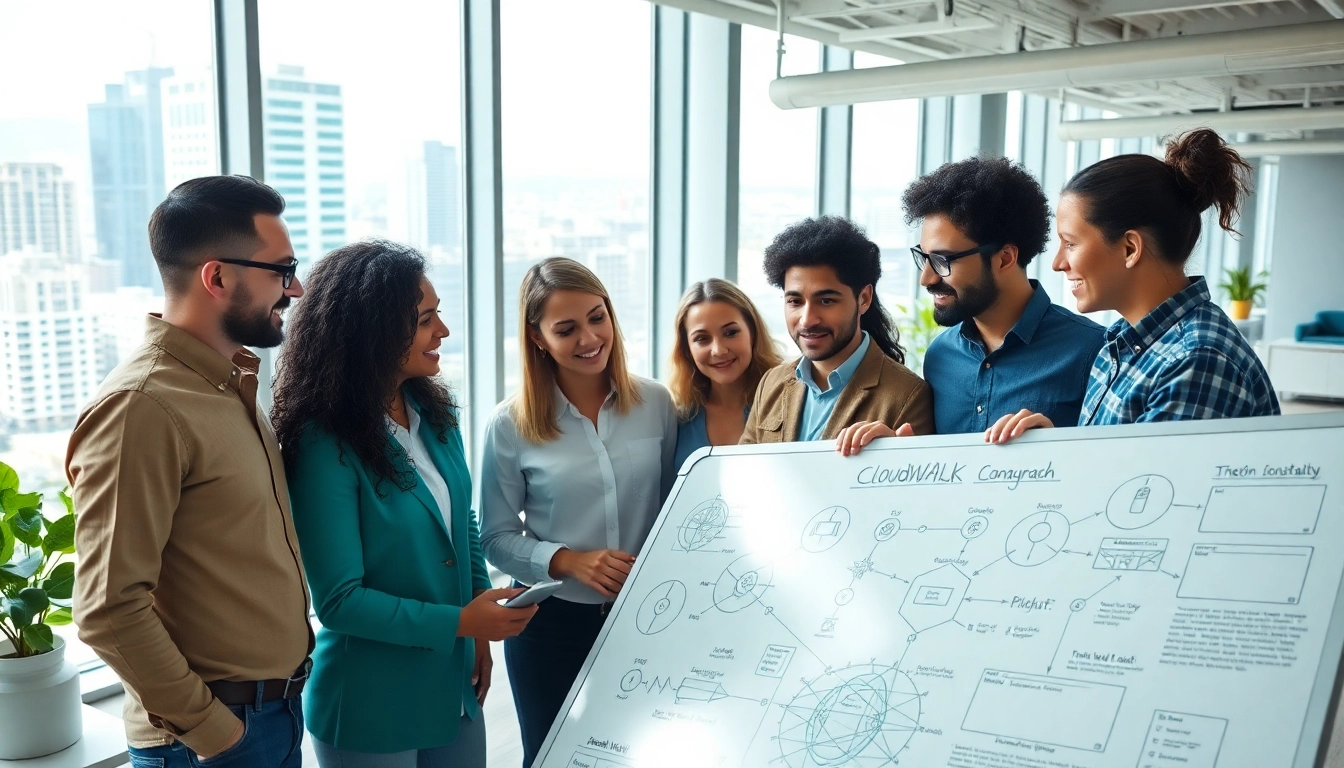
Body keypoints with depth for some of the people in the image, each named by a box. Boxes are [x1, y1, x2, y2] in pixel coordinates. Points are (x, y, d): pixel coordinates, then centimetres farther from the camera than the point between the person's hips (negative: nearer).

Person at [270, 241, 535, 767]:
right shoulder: (326, 446, -20)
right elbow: (339, 601, -19)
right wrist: (459, 622, -21)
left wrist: (480, 633, 2)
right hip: (371, 711, -6)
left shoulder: (435, 414, 0)